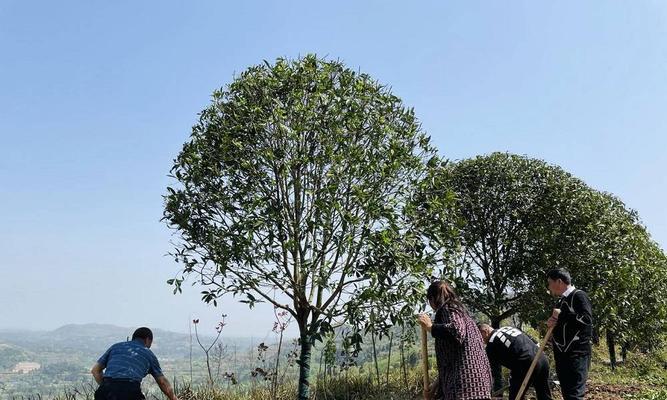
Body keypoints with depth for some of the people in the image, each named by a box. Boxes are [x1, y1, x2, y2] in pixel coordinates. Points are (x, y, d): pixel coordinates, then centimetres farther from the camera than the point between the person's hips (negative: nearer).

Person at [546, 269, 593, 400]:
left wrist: (561, 316, -15)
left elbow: (587, 319, -20)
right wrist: (550, 323, 3)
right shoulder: (560, 302, 18)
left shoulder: (579, 296, -6)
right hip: (561, 354, 8)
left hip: (577, 354, -8)